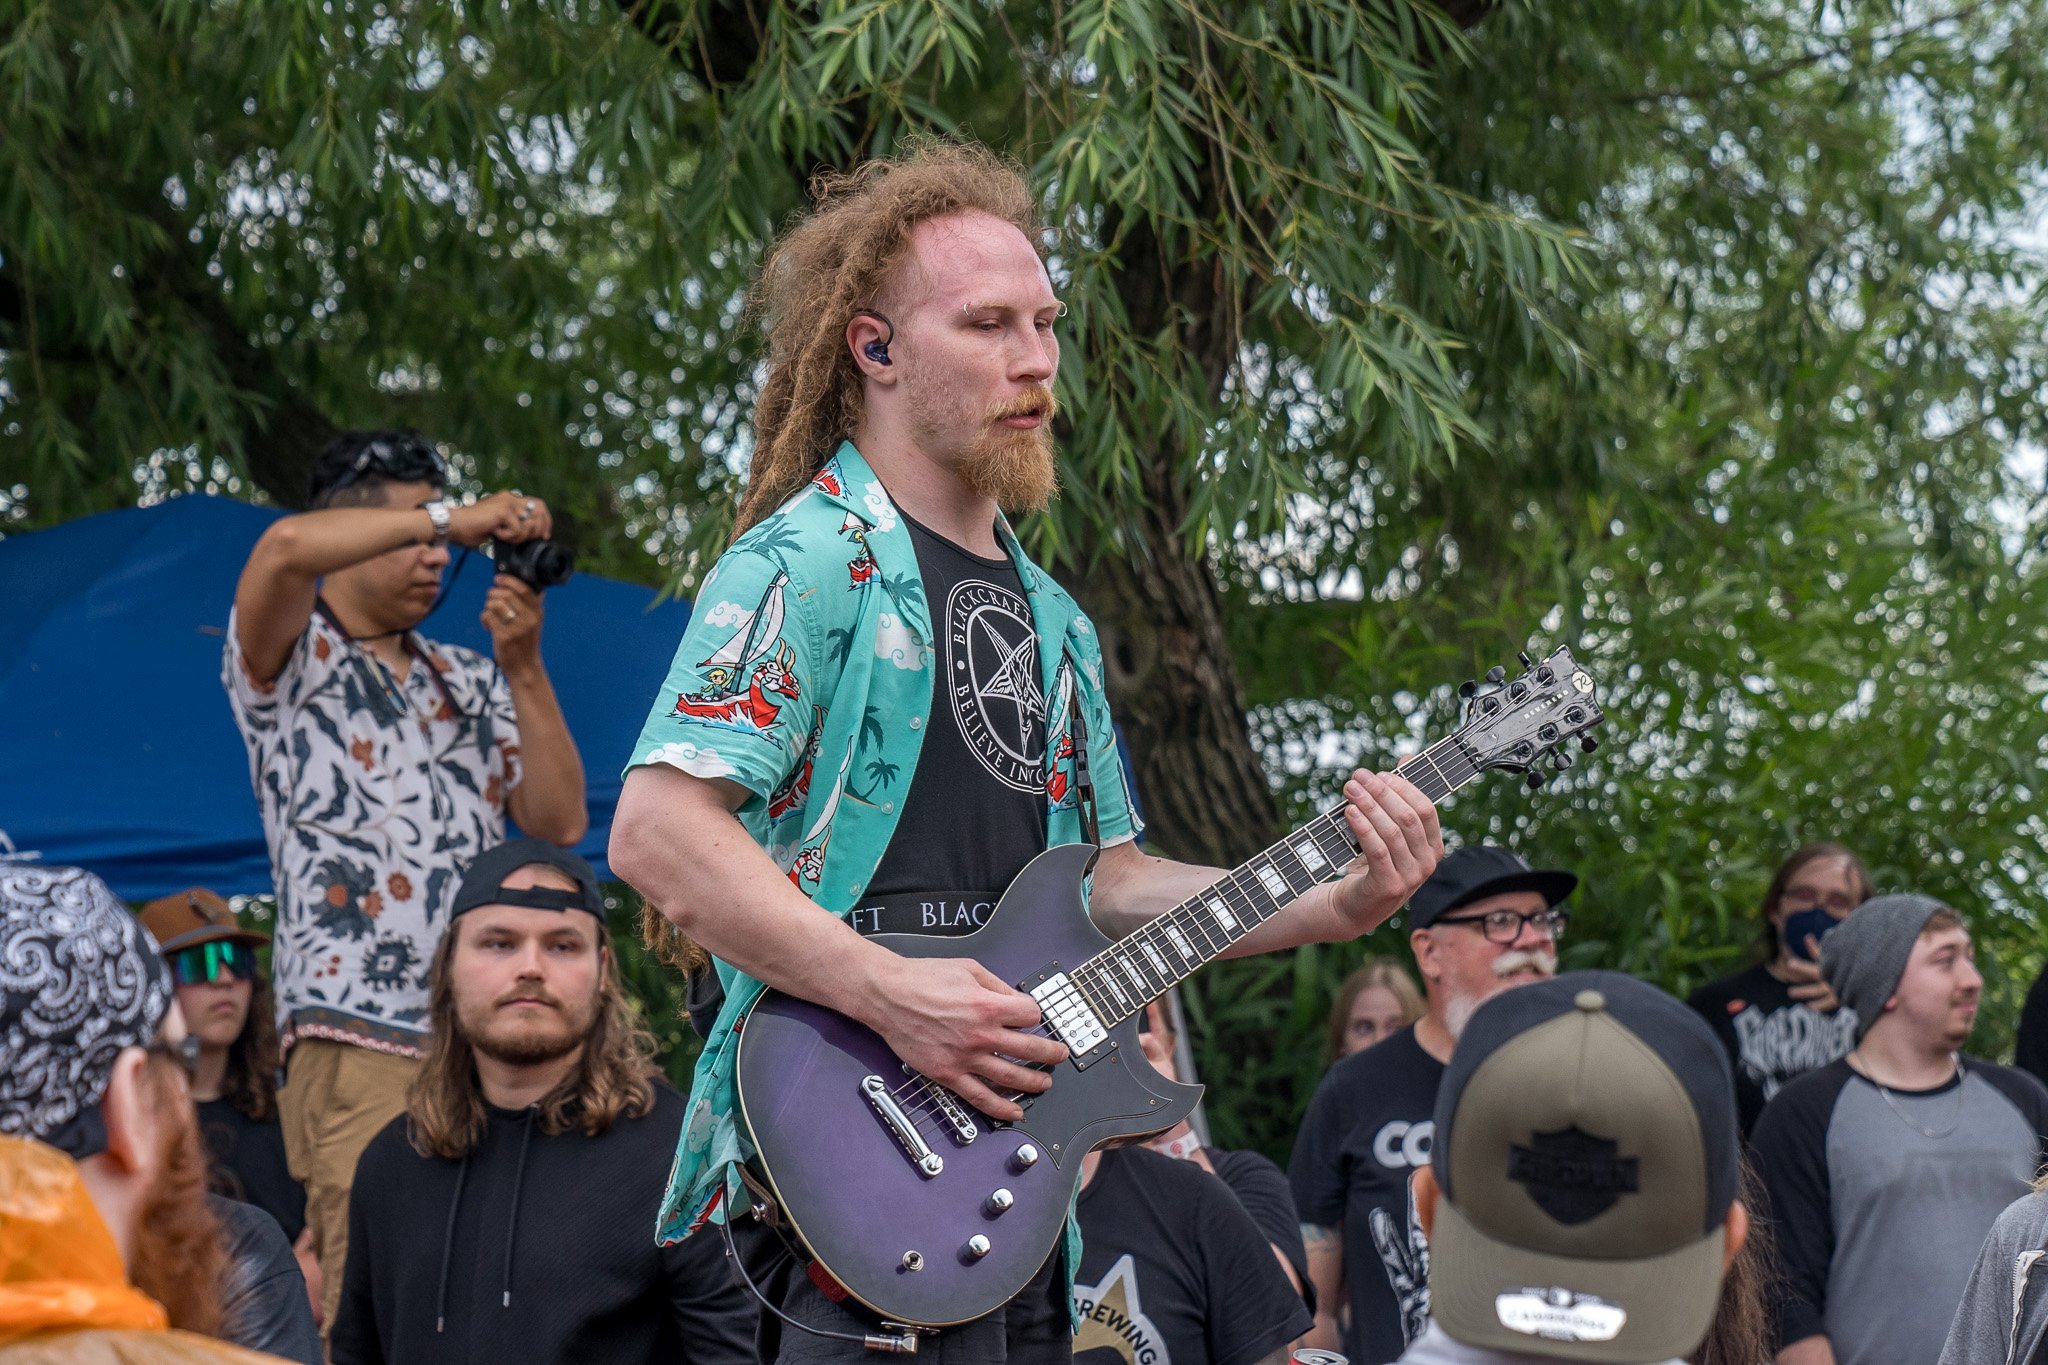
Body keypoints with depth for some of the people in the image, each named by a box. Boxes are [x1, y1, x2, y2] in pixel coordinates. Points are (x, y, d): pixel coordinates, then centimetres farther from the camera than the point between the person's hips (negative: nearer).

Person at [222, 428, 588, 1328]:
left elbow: (560, 822, 12)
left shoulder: (469, 683, 24)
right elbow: (286, 548, -16)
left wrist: (522, 667, 3)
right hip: (360, 1042, -5)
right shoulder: (292, 661, 7)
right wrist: (457, 517, -9)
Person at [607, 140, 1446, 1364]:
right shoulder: (810, 565, -8)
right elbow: (655, 832, -18)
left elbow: (1111, 881, 23)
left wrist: (1333, 904, 8)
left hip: (1010, 1173, 8)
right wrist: (891, 994, -23)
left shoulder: (1049, 619, 20)